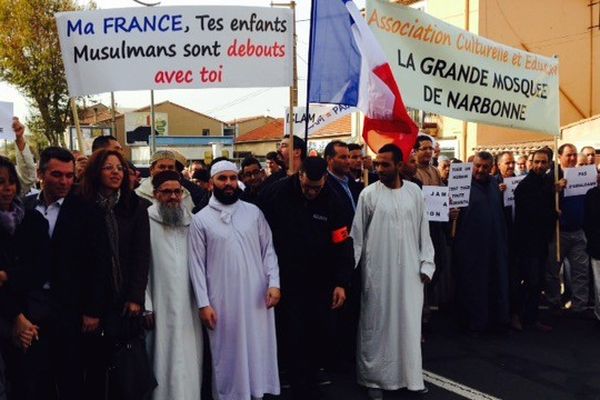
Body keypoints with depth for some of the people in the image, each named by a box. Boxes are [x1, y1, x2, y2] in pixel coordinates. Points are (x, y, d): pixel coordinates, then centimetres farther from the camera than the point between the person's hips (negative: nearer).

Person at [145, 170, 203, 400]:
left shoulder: (191, 221, 9)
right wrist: (146, 306, -10)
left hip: (190, 307, 4)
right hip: (161, 306, -4)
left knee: (190, 360, 9)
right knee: (165, 361, 1)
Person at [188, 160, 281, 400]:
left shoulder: (253, 212, 5)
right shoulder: (200, 219, -1)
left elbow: (268, 249, 5)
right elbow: (197, 264, -2)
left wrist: (273, 282, -7)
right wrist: (203, 303, -7)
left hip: (257, 297, 2)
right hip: (222, 301, -2)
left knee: (258, 350, 10)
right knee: (228, 354, 8)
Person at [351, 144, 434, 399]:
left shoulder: (414, 192, 2)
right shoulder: (368, 194, -4)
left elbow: (423, 231, 7)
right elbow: (357, 234, 0)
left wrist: (426, 264, 3)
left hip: (409, 270, 2)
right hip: (377, 270, -2)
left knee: (409, 323, 9)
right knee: (377, 323, 6)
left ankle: (411, 376, 22)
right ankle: (375, 377, 18)